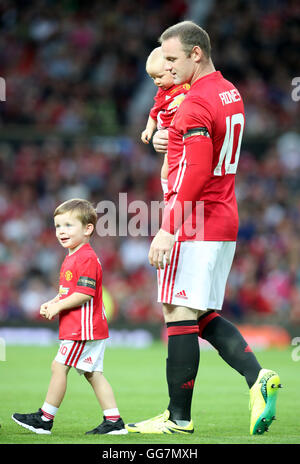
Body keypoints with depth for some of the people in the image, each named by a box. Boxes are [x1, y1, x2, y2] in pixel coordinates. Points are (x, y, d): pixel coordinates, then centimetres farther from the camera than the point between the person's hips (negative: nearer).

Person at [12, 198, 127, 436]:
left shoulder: (86, 258, -15)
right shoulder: (71, 258, 19)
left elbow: (84, 294, -22)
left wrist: (58, 307, -15)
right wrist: (52, 303, 9)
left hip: (83, 328, -10)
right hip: (92, 328, 10)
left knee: (59, 366, -6)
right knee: (93, 373, 9)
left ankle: (45, 419, -1)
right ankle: (114, 421, 7)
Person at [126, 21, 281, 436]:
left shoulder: (196, 103, -16)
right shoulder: (230, 94, 14)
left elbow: (197, 172, -23)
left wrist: (168, 229, -22)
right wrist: (174, 142, 14)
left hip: (194, 224, -10)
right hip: (225, 222, 10)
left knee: (180, 315, -5)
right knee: (204, 316, 14)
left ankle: (179, 418, -1)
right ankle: (258, 378, 0)